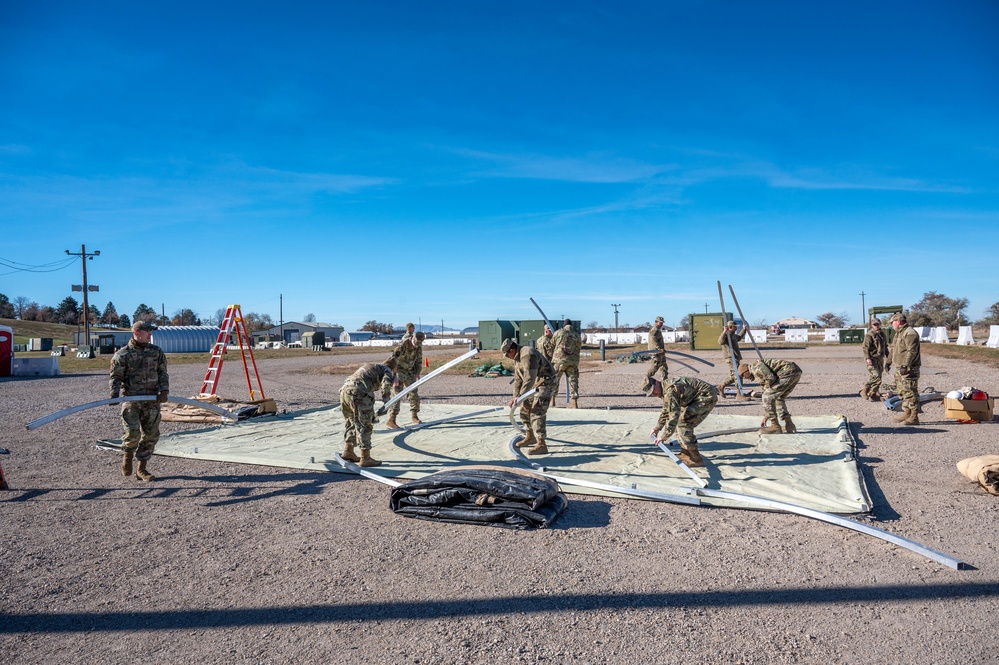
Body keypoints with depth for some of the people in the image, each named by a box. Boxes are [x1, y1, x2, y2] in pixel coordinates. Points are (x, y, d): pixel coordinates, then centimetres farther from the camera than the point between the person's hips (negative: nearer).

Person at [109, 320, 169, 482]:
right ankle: (127, 455, 18)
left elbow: (163, 373, 8)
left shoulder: (157, 352, 7)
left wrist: (164, 390, -6)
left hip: (152, 400, 4)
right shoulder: (122, 354, -3)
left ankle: (142, 469, 15)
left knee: (151, 434, 3)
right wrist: (114, 393, -18)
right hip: (131, 399, -3)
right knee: (132, 432, -15)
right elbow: (115, 377, -2)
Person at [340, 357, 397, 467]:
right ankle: (365, 458, 4)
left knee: (351, 422, 23)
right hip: (359, 393, -8)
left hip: (345, 389, 8)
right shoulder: (386, 370, 12)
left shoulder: (368, 365, 34)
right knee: (365, 426, 1)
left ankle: (348, 451, 33)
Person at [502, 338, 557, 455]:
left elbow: (530, 378, -32)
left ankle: (541, 445, -17)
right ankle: (530, 437, 32)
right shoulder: (517, 358, 9)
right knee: (525, 409, 17)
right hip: (535, 385, 10)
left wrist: (520, 396, -33)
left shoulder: (527, 355, -25)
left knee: (537, 413, -16)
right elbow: (517, 379, 14)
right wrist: (515, 397, 9)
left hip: (545, 383, -10)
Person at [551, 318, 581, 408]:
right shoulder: (577, 335, 8)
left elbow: (552, 343, 13)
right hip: (573, 362, 2)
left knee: (554, 380, 8)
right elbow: (579, 345, 11)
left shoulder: (559, 333, 1)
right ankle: (574, 403, 5)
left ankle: (552, 401, 6)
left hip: (559, 360, -2)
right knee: (573, 381, 7)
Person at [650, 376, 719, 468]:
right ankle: (686, 453, 18)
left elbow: (673, 414, -27)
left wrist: (664, 436, -22)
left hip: (708, 397, -11)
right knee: (679, 420, 13)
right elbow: (666, 411, 28)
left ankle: (696, 459, -13)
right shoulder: (666, 389, 12)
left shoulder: (670, 391, -22)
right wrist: (657, 427, 32)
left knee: (683, 422, -14)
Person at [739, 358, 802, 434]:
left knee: (767, 397, -4)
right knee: (778, 398, 23)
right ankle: (789, 425, 18)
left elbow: (771, 378, -16)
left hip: (789, 372, -10)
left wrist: (766, 387, 7)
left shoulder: (756, 367, 1)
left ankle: (775, 426, 1)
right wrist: (766, 415, 36)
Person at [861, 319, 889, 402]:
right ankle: (864, 391, -4)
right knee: (876, 377, -17)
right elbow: (865, 347, -16)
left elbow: (885, 346, 27)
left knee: (878, 377, 11)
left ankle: (873, 395, 19)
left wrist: (887, 355, 24)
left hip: (880, 358, 9)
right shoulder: (869, 334, -11)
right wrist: (867, 358, -24)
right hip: (872, 359, -9)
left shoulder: (882, 334, 16)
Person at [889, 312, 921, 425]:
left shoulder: (910, 333, -15)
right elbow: (893, 349, 27)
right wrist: (889, 362, 24)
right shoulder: (898, 333, 18)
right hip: (900, 368, 11)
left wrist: (905, 366, -27)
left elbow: (911, 351, -23)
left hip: (909, 369, -11)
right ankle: (907, 413, 23)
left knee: (910, 392, -9)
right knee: (902, 391, 15)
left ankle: (914, 417, -6)